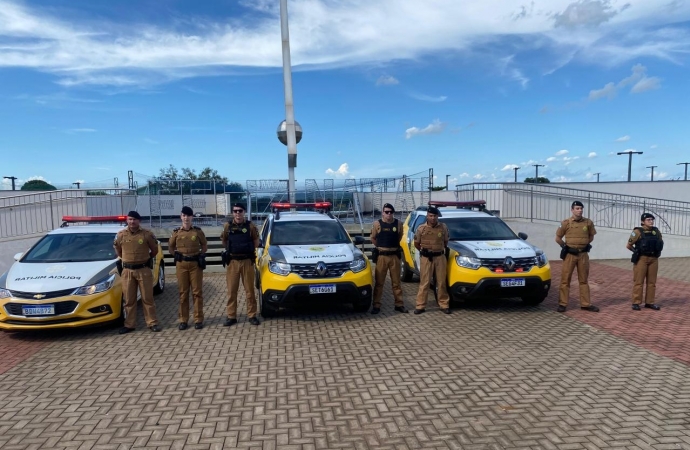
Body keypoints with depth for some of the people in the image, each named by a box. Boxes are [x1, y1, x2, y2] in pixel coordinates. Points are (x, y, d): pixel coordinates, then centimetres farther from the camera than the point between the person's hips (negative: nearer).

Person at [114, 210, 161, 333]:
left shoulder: (147, 234, -5)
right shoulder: (121, 235, 2)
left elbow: (155, 250, 7)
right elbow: (118, 250, 18)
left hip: (144, 270, -2)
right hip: (127, 271, 2)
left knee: (147, 298, 3)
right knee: (129, 299, 8)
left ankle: (152, 323, 10)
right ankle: (129, 324, 17)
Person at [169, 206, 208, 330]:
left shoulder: (198, 231, 0)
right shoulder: (176, 232, 3)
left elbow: (204, 245, 11)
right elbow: (170, 247, 17)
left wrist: (200, 256, 1)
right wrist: (176, 256, 6)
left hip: (196, 264, -1)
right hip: (181, 264, 1)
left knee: (197, 292, 1)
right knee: (183, 293, 6)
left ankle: (198, 319, 8)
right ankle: (183, 320, 13)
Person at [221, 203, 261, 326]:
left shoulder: (250, 226, -2)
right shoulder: (227, 226, 2)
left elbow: (256, 241, 9)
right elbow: (224, 241, 16)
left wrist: (249, 250, -1)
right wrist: (230, 250, 8)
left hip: (247, 261, -1)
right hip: (232, 262, 1)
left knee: (249, 290, 5)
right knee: (231, 290, 5)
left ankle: (252, 315, 14)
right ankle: (231, 316, 14)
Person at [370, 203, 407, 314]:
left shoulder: (398, 224, 2)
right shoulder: (377, 224, -2)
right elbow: (373, 238, 9)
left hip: (395, 256, 1)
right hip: (381, 256, -1)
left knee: (396, 282, 9)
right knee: (379, 282, 3)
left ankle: (399, 304, 18)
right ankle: (376, 305, 8)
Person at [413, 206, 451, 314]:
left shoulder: (443, 227, 1)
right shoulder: (421, 228, -2)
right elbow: (416, 243, 10)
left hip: (440, 257, 1)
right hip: (426, 258, -1)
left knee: (441, 282, 7)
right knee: (424, 282, 0)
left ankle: (444, 304, 16)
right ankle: (420, 305, 5)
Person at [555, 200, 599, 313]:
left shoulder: (588, 222, 2)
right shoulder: (566, 223, -4)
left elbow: (591, 236, 17)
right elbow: (558, 238, 4)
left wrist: (583, 245, 8)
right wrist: (566, 246, 2)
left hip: (583, 254, 2)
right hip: (570, 254, -2)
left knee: (584, 280, 10)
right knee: (565, 279, 1)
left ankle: (586, 304, 18)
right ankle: (562, 304, 7)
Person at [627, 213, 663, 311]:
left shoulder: (656, 231, 7)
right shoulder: (638, 232, -8)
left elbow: (660, 244, 23)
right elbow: (629, 245, -3)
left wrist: (655, 252, 13)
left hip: (653, 260, 5)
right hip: (641, 259, -5)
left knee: (652, 282, 8)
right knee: (638, 281, -2)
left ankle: (649, 302, 16)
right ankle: (636, 303, 3)